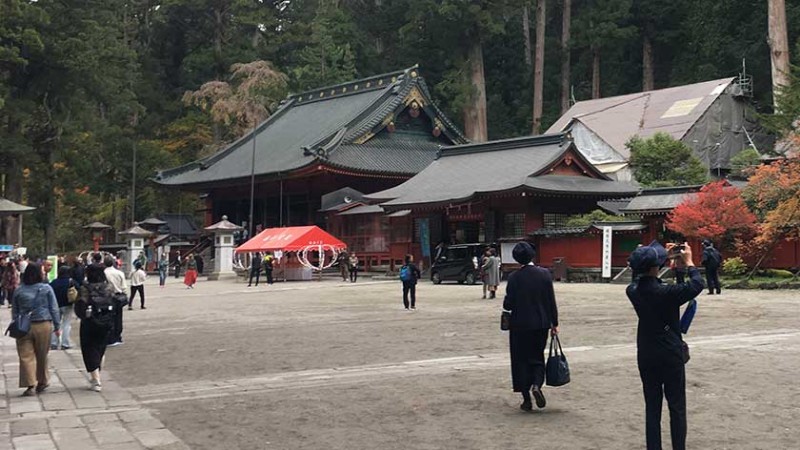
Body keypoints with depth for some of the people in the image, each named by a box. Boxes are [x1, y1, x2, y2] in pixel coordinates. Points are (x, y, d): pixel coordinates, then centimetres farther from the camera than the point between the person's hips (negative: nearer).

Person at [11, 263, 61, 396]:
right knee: (42, 356, 13)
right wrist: (57, 326, 6)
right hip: (43, 325, 0)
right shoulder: (46, 289, -4)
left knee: (26, 356, 2)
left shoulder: (18, 291, 0)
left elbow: (14, 312, 6)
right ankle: (42, 382, 26)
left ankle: (30, 385, -7)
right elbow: (54, 309, -1)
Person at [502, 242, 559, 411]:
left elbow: (508, 304, -11)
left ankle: (526, 399, 9)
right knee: (537, 358, 18)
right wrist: (554, 323, 6)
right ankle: (537, 385, -9)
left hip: (520, 326, -2)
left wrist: (506, 304, 13)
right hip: (541, 324, 2)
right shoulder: (544, 274, -5)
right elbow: (551, 301, -3)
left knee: (521, 360, 9)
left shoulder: (514, 278, -12)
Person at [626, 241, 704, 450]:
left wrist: (663, 257, 17)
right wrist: (688, 262, 4)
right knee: (677, 407, 6)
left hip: (646, 356, 5)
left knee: (652, 407, 10)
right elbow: (697, 285, -10)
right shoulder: (666, 292, -22)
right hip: (671, 355, -5)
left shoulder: (632, 291, -5)